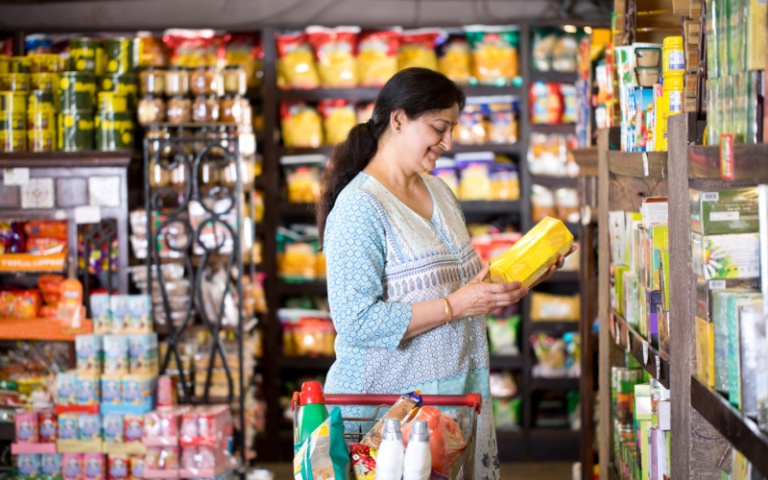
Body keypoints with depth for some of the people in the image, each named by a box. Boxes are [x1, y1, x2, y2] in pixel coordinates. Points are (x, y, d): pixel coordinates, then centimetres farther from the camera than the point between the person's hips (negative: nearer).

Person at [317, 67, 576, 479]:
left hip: (457, 392, 8)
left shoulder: (438, 191, 15)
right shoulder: (359, 207, -13)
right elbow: (356, 322, -21)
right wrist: (456, 305, -21)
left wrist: (513, 280, 7)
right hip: (387, 399, -8)